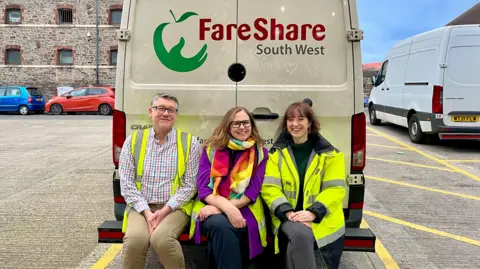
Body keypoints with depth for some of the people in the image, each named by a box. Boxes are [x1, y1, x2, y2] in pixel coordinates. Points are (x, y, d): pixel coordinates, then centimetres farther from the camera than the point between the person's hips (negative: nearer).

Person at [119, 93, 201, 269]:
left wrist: (165, 210, -13)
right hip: (141, 207, 1)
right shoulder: (133, 141, 5)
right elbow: (126, 184, 1)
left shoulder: (189, 143, 1)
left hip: (175, 207, -1)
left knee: (161, 239, -30)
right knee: (135, 239, -29)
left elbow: (190, 185, -2)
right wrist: (146, 212, -11)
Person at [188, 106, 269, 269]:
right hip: (212, 208, 1)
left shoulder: (260, 152, 7)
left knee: (223, 226, -34)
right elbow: (203, 187, -3)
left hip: (244, 210, 0)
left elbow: (253, 191, -3)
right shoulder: (211, 149, 7)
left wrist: (222, 208, -17)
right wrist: (228, 208, -23)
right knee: (220, 224, -35)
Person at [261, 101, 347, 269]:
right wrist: (288, 212, -19)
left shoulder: (330, 153, 3)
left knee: (295, 246, -29)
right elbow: (270, 188, -3)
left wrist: (313, 213, -19)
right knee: (300, 234, -33)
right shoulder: (276, 152, 5)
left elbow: (335, 189, -4)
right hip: (287, 217, 1)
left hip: (321, 219, 0)